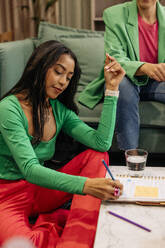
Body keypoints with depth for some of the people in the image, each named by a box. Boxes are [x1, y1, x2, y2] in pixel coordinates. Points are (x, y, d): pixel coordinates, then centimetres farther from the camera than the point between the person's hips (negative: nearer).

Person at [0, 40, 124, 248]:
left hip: (40, 191, 7)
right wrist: (84, 185, -41)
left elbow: (101, 142, -9)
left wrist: (111, 89, -10)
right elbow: (30, 169, -28)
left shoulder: (60, 110, 4)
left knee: (97, 156, -10)